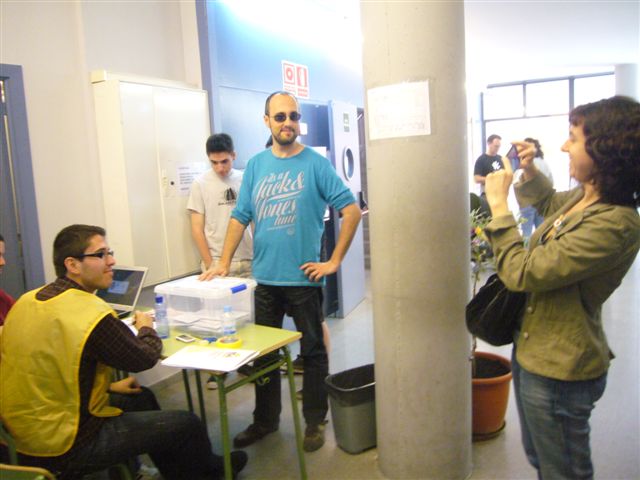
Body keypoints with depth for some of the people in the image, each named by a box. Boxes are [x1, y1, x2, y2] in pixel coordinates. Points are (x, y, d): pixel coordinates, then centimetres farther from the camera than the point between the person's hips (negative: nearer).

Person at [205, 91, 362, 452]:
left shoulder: (316, 164, -6)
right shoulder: (256, 165, 6)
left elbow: (352, 211, -10)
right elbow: (240, 217, 8)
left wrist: (334, 262, -11)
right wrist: (224, 263, 1)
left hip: (304, 278, -4)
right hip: (265, 278, 4)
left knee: (313, 352, 10)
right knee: (263, 352, 15)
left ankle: (315, 422, 27)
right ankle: (265, 419, 33)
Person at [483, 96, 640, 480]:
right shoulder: (583, 198, -1)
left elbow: (522, 273, -29)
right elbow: (548, 204, 25)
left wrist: (499, 205, -20)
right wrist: (530, 171, 7)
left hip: (560, 369, -9)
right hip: (533, 352, 9)